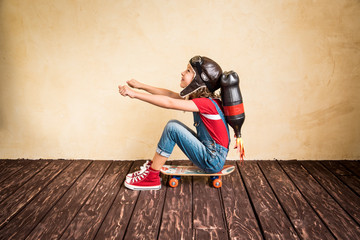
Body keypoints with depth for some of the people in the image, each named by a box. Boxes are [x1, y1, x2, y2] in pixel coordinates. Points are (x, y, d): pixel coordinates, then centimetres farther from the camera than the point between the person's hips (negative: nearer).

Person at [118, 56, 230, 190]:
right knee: (173, 124, 6)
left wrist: (135, 94, -28)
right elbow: (170, 94, 7)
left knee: (172, 128, -17)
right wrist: (141, 86, 4)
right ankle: (153, 167, 11)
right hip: (207, 151, 9)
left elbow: (169, 103, -29)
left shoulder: (208, 103, -22)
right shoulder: (200, 98, 5)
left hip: (214, 161, -9)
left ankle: (151, 178, -5)